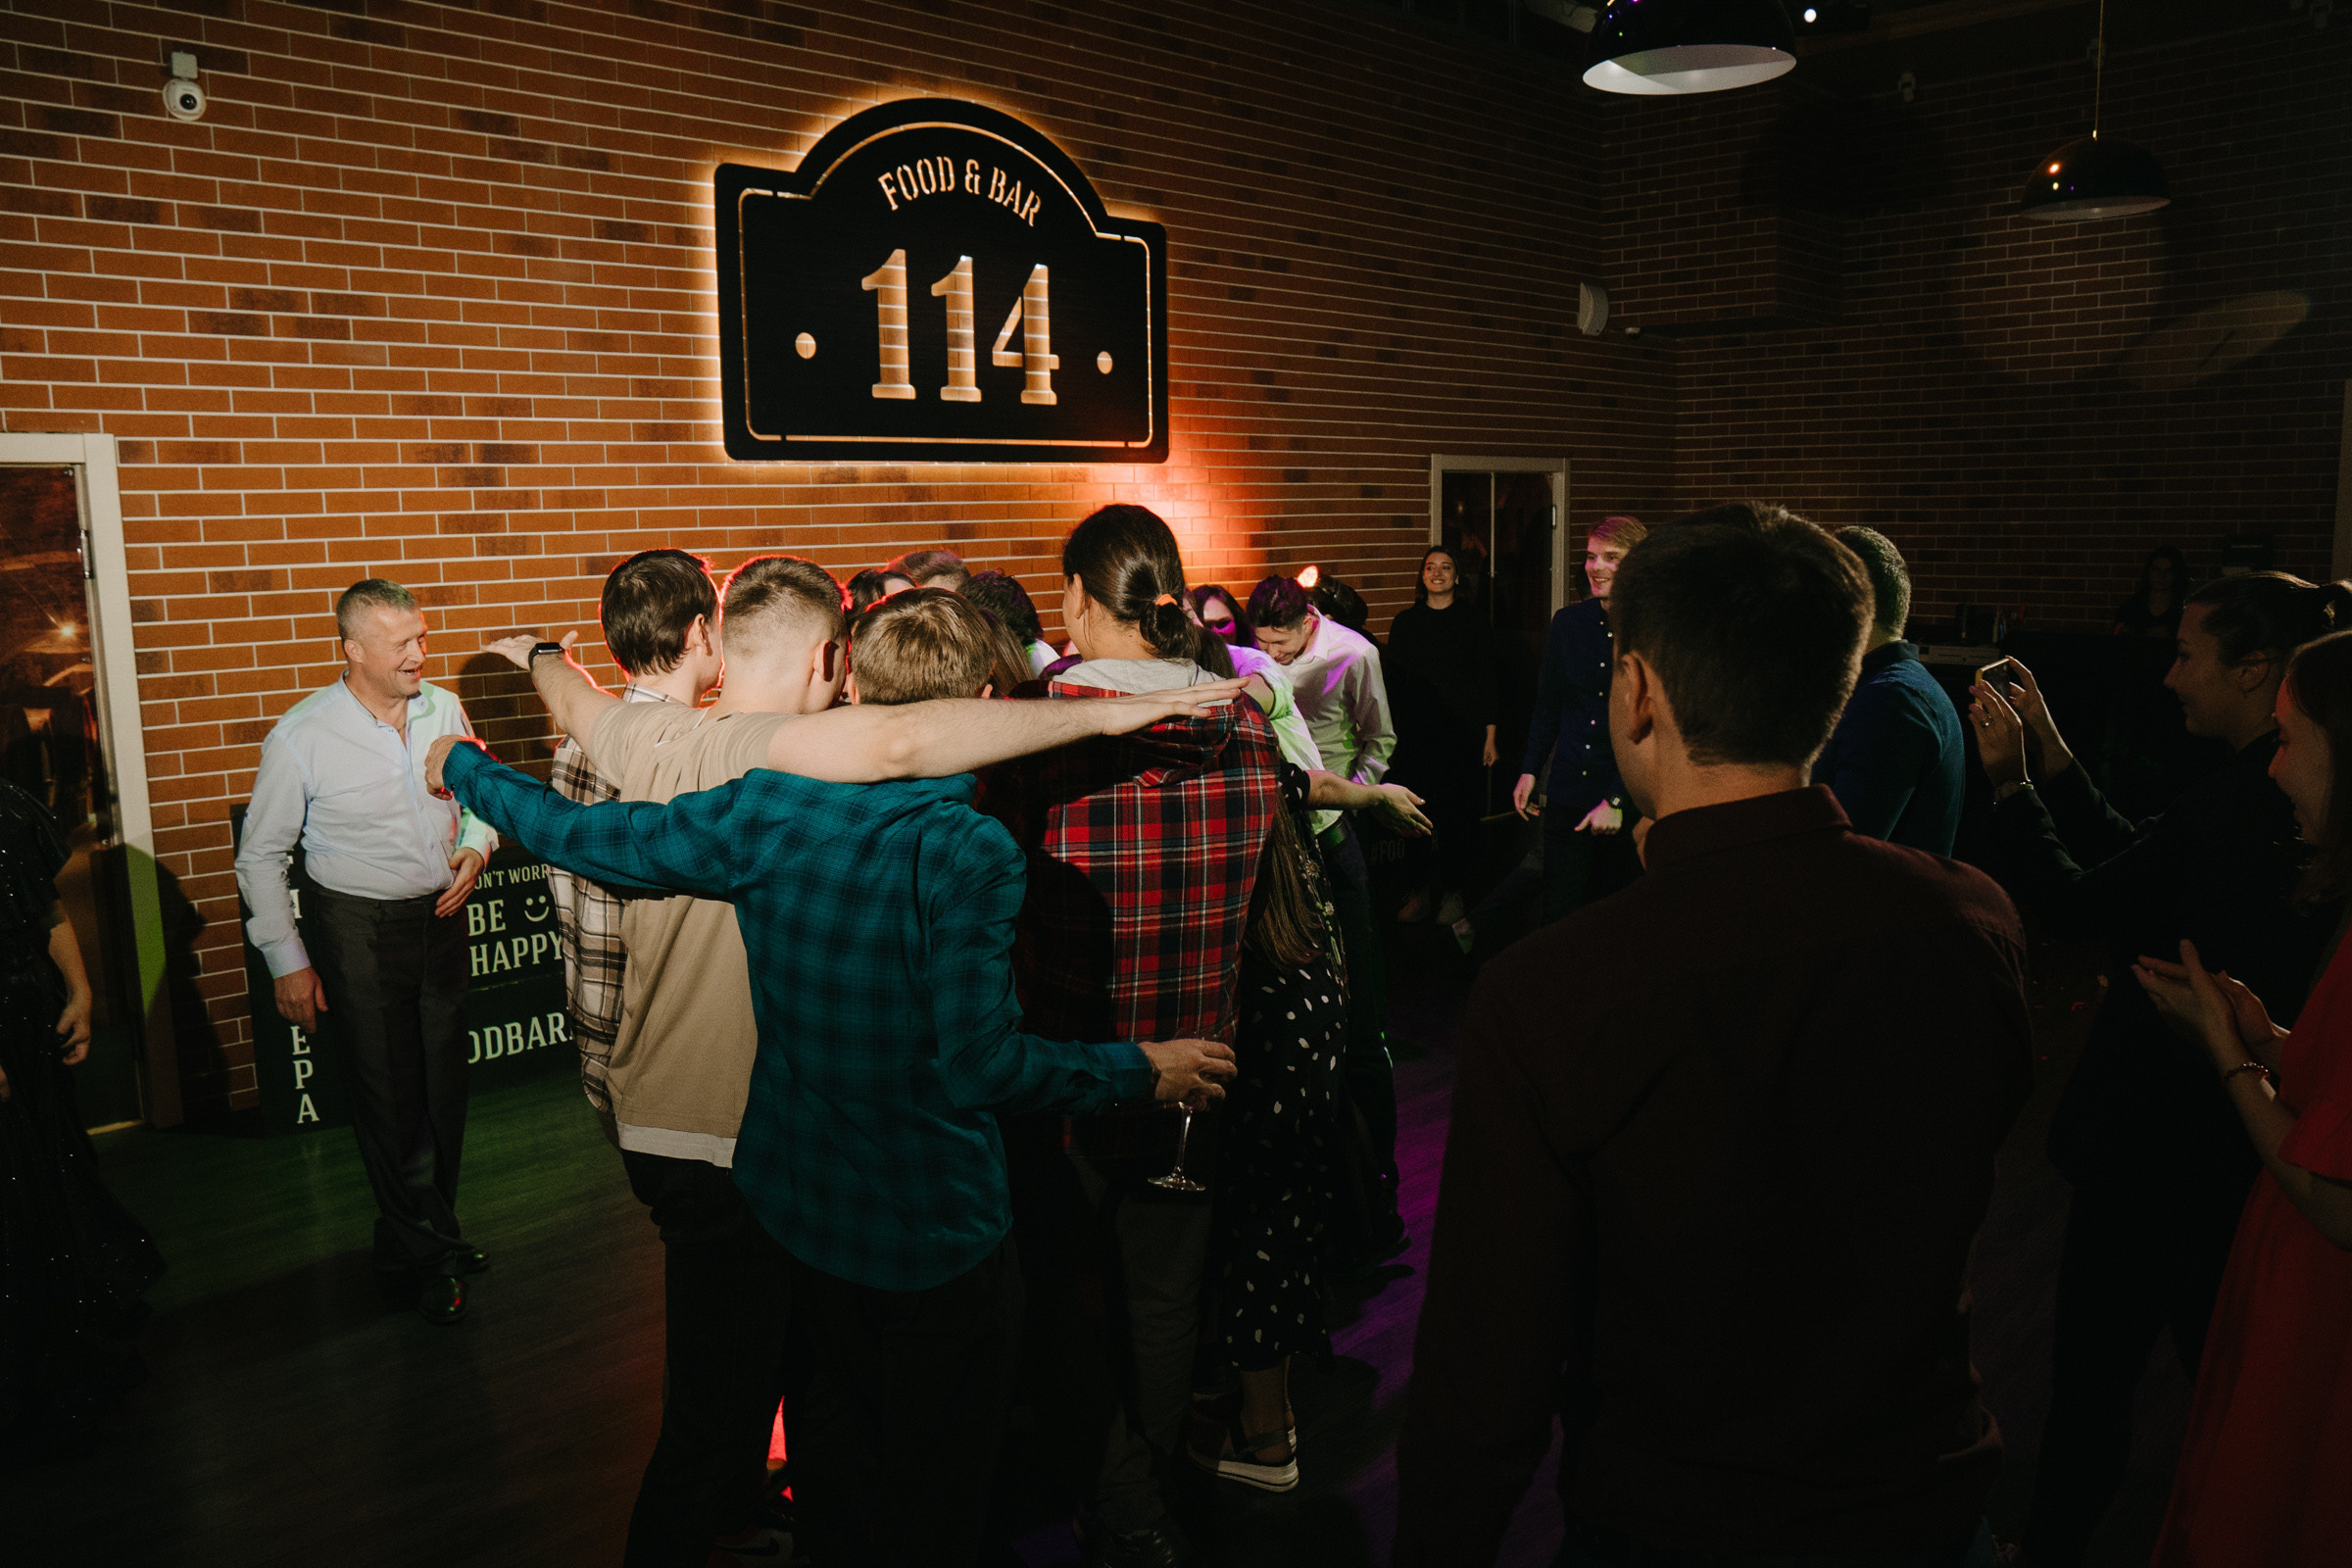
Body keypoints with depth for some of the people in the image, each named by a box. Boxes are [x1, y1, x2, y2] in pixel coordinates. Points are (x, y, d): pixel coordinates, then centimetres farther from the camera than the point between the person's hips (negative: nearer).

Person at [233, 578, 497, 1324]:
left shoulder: (444, 709, -3)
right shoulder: (301, 736, -14)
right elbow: (260, 855, -6)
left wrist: (475, 847, -8)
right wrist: (288, 962, -7)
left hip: (440, 917, 4)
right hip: (358, 932, -4)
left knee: (444, 1085, 14)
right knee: (388, 1098, 4)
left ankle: (430, 1232, 35)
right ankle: (426, 1252, 23)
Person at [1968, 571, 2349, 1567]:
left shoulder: (2247, 805, -25)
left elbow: (2072, 907, -21)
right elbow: (2135, 861, 11)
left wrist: (2008, 777, -12)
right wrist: (2050, 748, 11)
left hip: (2158, 1137, -9)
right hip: (2237, 1132, 10)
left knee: (2092, 1370, 7)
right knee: (2216, 1356, 24)